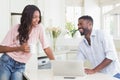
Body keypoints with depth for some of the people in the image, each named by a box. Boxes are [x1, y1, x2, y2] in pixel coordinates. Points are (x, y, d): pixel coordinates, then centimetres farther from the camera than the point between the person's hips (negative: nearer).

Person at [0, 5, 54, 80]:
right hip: (7, 62, -1)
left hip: (20, 66, 1)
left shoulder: (39, 28, -8)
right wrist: (20, 48, -18)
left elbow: (46, 47, -6)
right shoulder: (16, 29, -10)